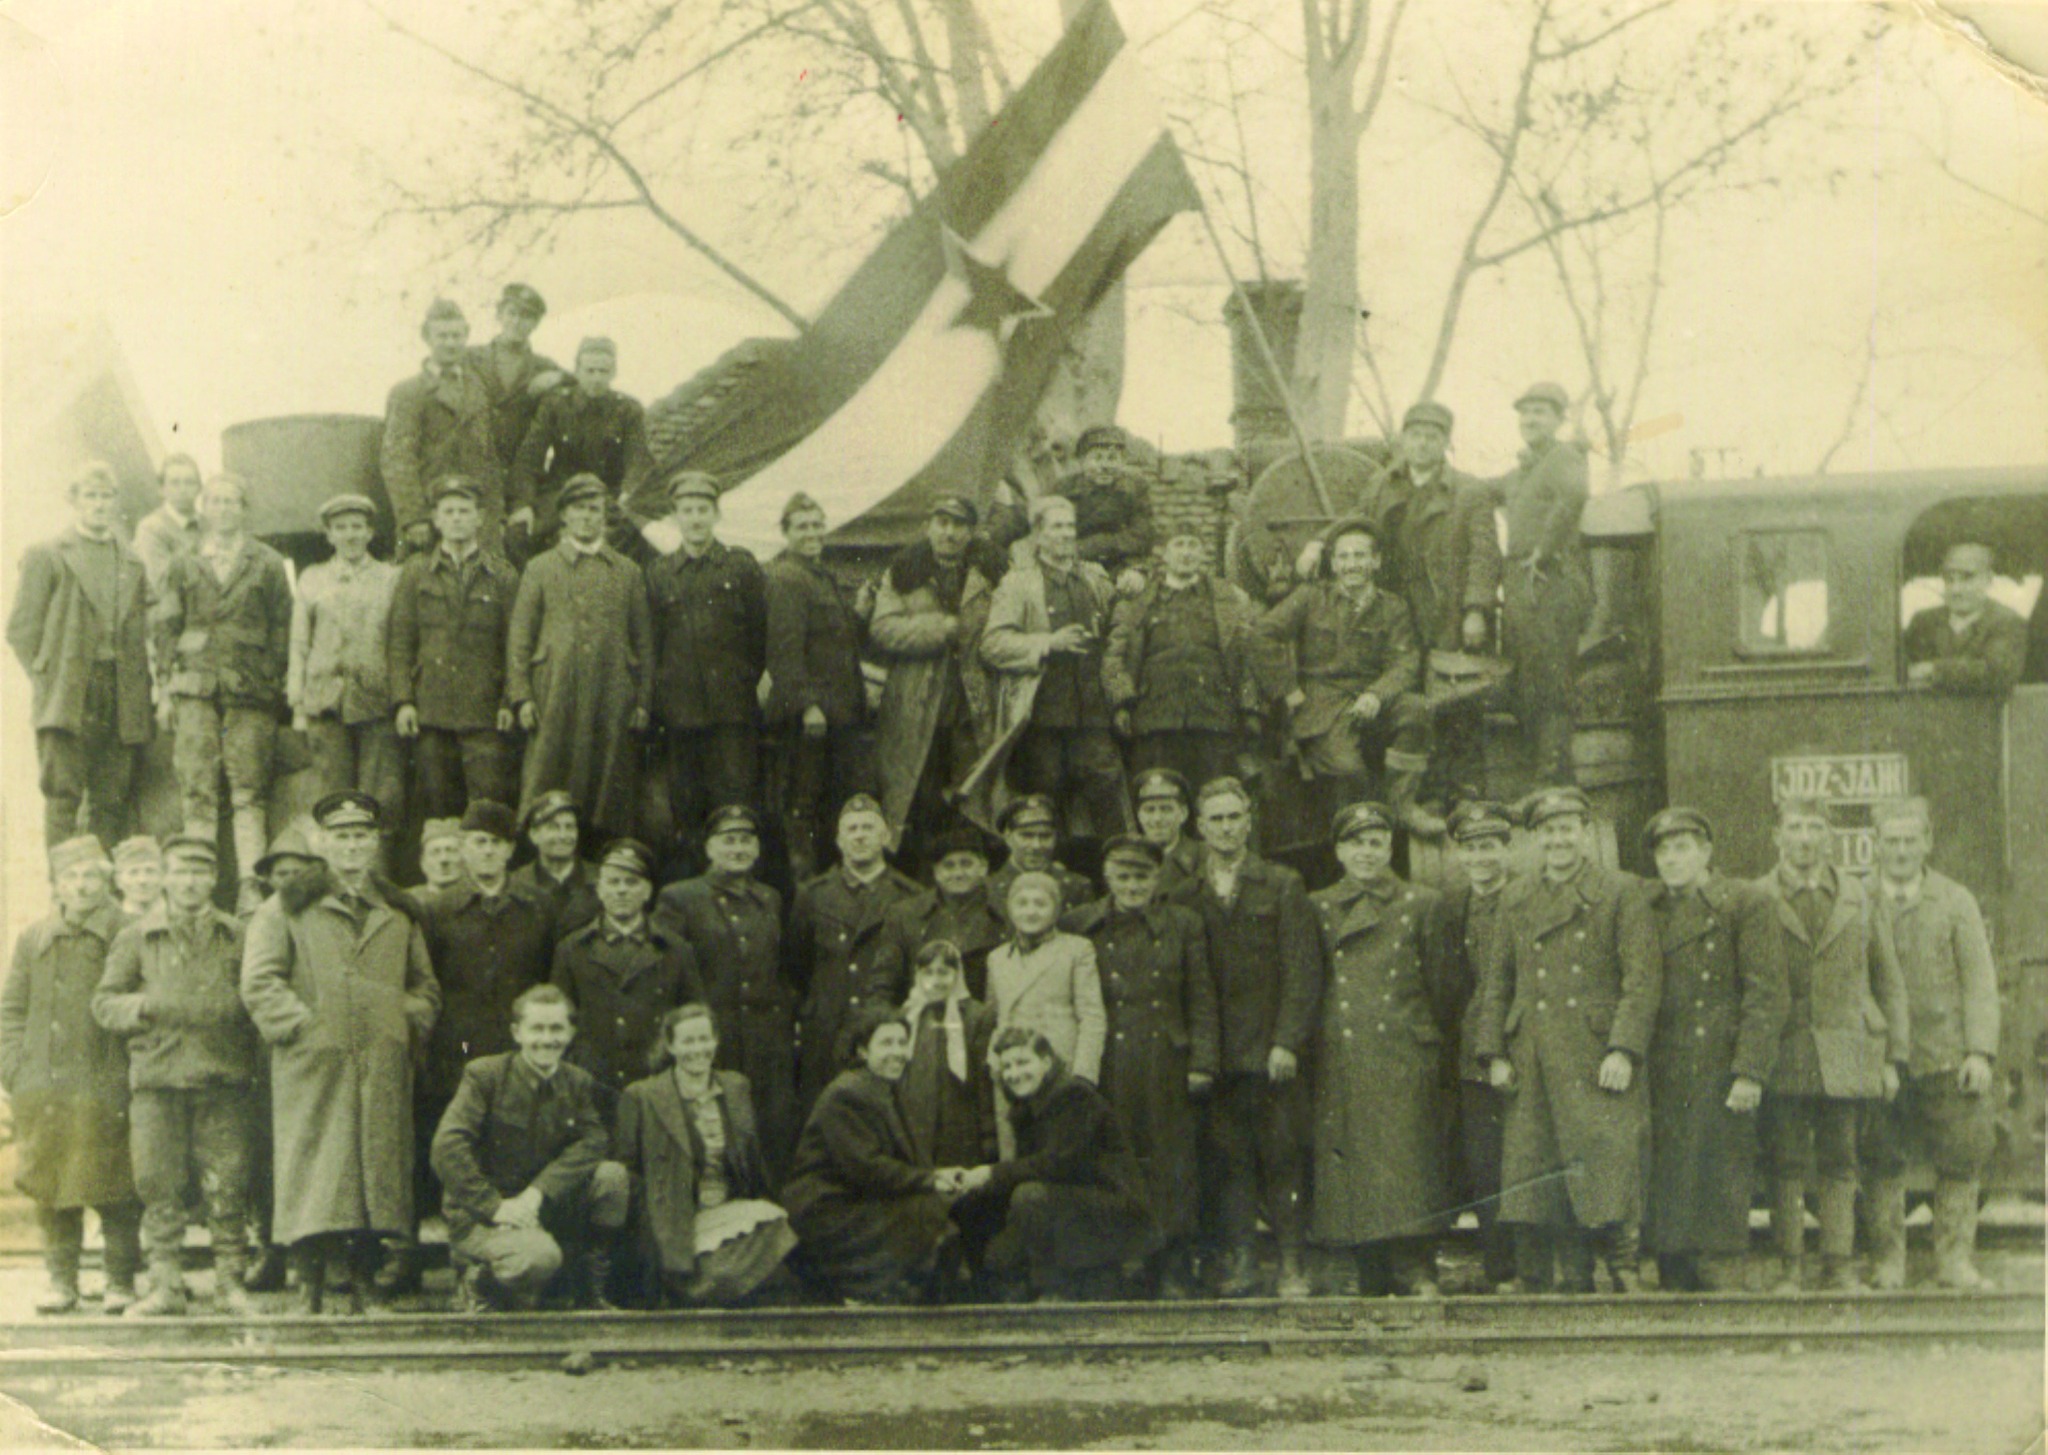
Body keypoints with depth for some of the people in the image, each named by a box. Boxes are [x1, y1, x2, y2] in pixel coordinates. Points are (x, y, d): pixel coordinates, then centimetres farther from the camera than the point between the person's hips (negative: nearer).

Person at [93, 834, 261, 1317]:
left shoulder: (238, 937, 12)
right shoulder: (134, 938, 12)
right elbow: (105, 1003, 10)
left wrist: (229, 1015, -6)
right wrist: (144, 1007, -9)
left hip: (224, 1078, 0)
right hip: (157, 1078, 1)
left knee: (227, 1186, -3)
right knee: (159, 1186, 0)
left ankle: (230, 1282, 5)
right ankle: (166, 1285, 8)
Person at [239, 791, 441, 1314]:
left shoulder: (399, 913, 19)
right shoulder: (288, 908, 8)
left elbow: (424, 986, 23)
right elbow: (259, 983, 1)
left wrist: (408, 1024, 5)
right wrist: (304, 1028, -9)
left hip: (382, 1069, 3)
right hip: (313, 1066, -3)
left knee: (377, 1178, 1)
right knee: (314, 1184, -8)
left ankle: (363, 1289, 7)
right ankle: (310, 1292, -5)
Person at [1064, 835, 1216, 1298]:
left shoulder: (1184, 924, 9)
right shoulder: (1081, 926, 8)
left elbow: (1202, 1001, 7)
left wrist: (1201, 1064, -1)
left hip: (1167, 1067, 0)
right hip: (1107, 1066, 0)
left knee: (1171, 1168, -1)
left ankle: (1173, 1272, 4)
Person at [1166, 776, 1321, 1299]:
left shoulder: (1283, 887, 7)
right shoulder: (1185, 898, 12)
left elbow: (1302, 971, 0)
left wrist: (1287, 1041, -10)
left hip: (1273, 1053, -2)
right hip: (1214, 1055, 2)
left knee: (1282, 1156, -2)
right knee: (1226, 1158, -2)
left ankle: (1291, 1264, 3)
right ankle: (1236, 1257, 4)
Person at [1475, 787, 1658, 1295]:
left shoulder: (1621, 894, 3)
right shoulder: (1517, 904, 17)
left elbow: (1643, 978, -4)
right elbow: (1496, 982, 18)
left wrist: (1624, 1050, -13)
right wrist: (1494, 1054, 8)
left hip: (1597, 1065, -4)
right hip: (1534, 1071, 4)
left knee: (1607, 1171, -11)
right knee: (1535, 1183, 2)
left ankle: (1625, 1281, -4)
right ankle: (1574, 1283, 9)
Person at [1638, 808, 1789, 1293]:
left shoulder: (1745, 905, -1)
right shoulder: (1647, 909, 15)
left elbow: (1768, 996, -7)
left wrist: (1749, 1072, -15)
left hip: (1718, 1078, -5)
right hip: (1662, 1084, 5)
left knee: (1716, 1195, -7)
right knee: (1665, 1199, 4)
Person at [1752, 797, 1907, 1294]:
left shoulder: (1859, 897, 11)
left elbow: (1888, 980, 13)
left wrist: (1893, 1056, 7)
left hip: (1847, 1056, 2)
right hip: (1782, 1057, -2)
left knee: (1840, 1164, 3)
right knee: (1786, 1165, -2)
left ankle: (1840, 1267, 10)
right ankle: (1788, 1268, 6)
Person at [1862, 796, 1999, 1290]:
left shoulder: (1956, 901, 6)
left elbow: (1979, 980, 3)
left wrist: (1980, 1052, -7)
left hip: (1947, 1057, 0)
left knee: (1961, 1157, 1)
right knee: (1880, 1163, 0)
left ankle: (1955, 1262, 10)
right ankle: (1886, 1262, 10)